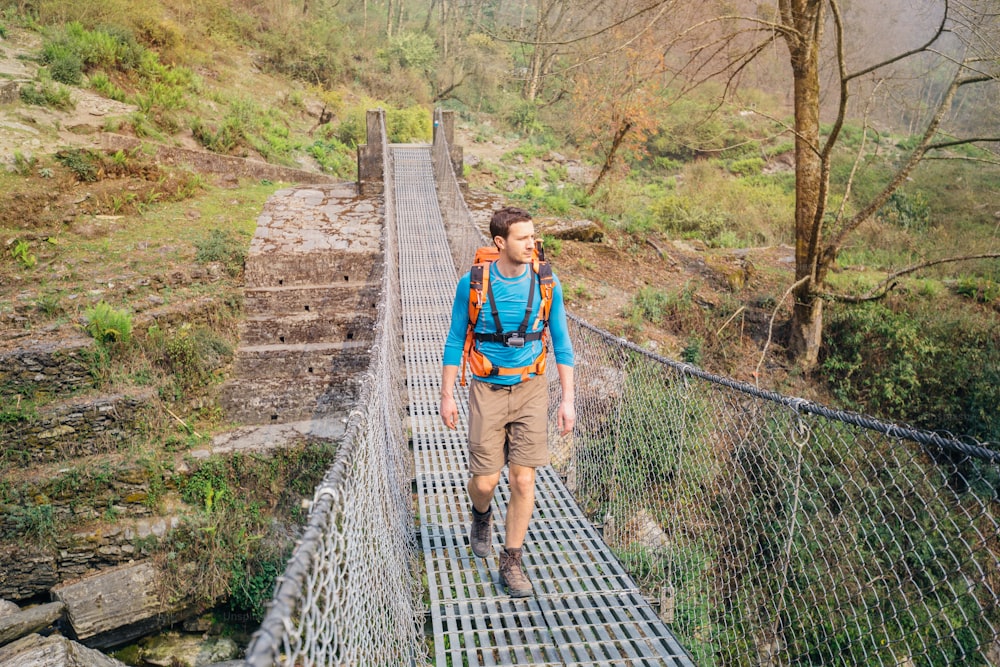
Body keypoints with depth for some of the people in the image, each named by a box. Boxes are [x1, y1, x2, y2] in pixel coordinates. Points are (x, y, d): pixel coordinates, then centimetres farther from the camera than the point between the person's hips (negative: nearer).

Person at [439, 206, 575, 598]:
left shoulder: (546, 284, -5)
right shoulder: (472, 284, -8)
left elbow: (562, 344, 2)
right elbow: (455, 341, 1)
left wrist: (567, 400, -2)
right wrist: (447, 396, 0)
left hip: (530, 389, 1)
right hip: (487, 390, -1)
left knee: (523, 480, -1)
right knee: (485, 482, 2)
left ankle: (511, 562, 18)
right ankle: (481, 515, 40)